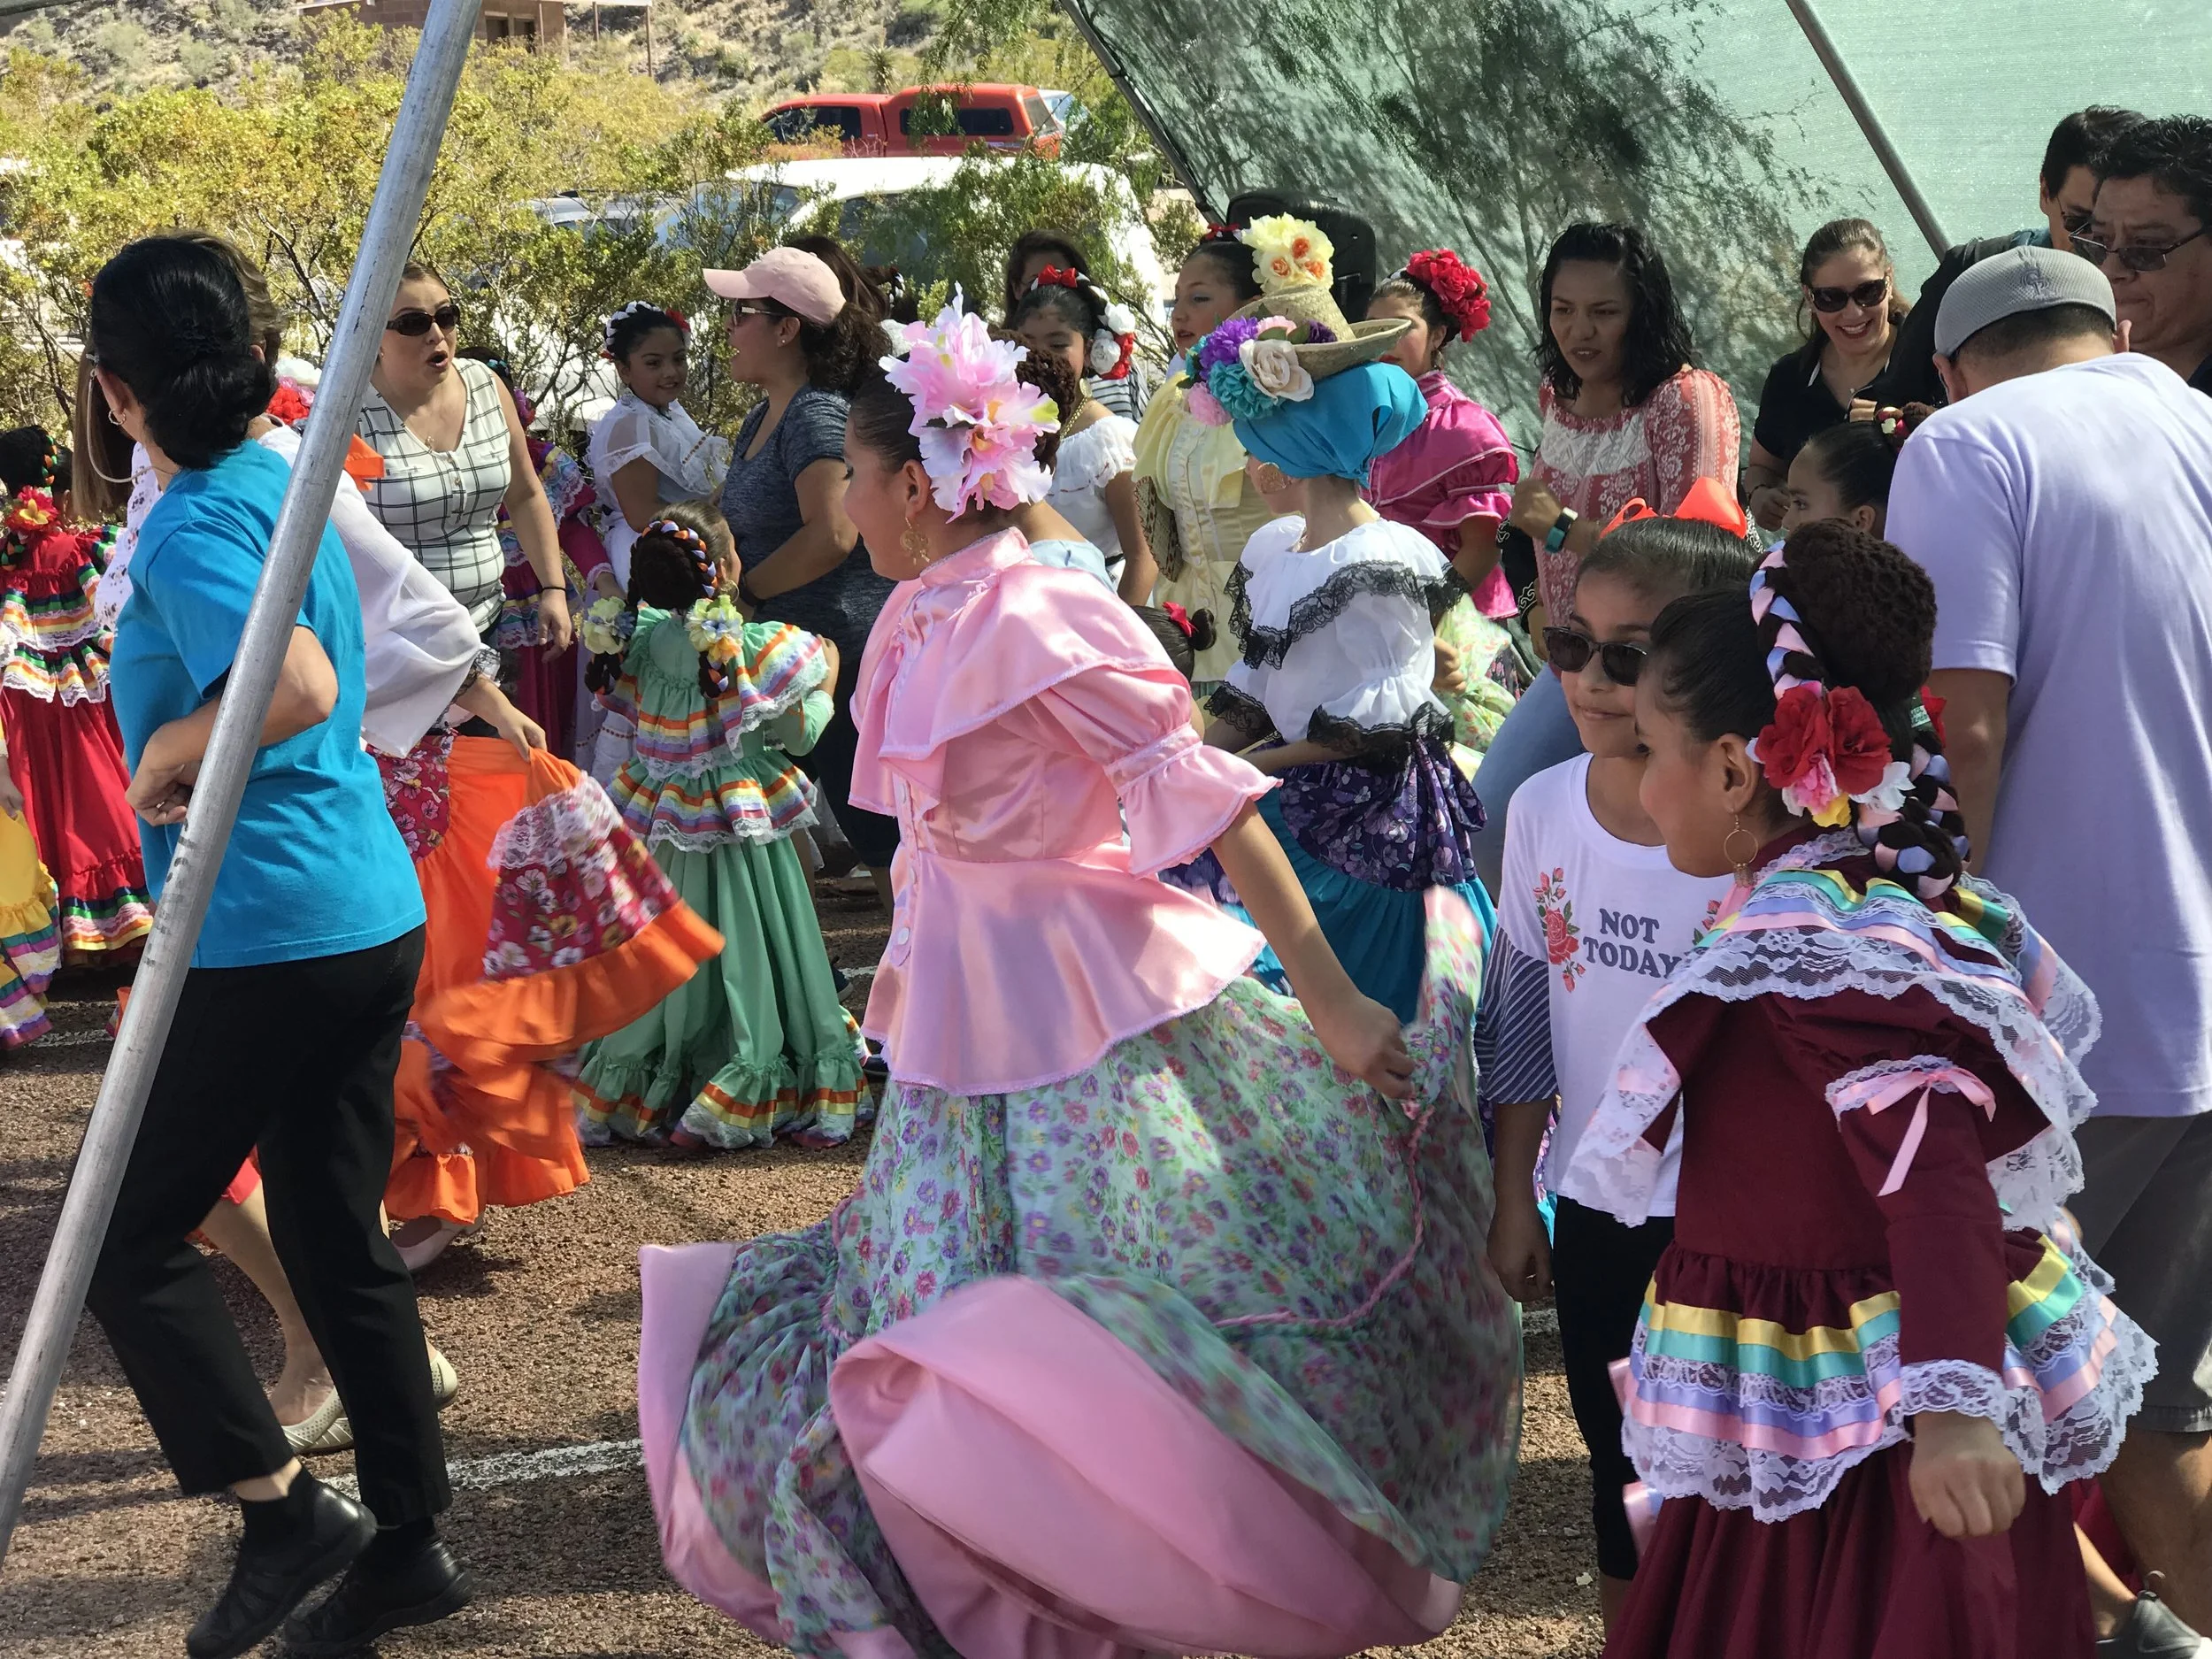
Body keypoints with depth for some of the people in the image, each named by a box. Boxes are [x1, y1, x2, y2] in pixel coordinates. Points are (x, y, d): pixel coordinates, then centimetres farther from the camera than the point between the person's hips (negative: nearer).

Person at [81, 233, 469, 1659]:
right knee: (342, 1239, 17)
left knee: (129, 1239, 5)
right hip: (375, 914, 9)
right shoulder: (288, 477, 10)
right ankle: (407, 1543, 24)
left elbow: (300, 687, -32)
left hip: (267, 936, -9)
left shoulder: (195, 525, -17)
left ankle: (282, 1503, 5)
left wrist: (166, 763, -18)